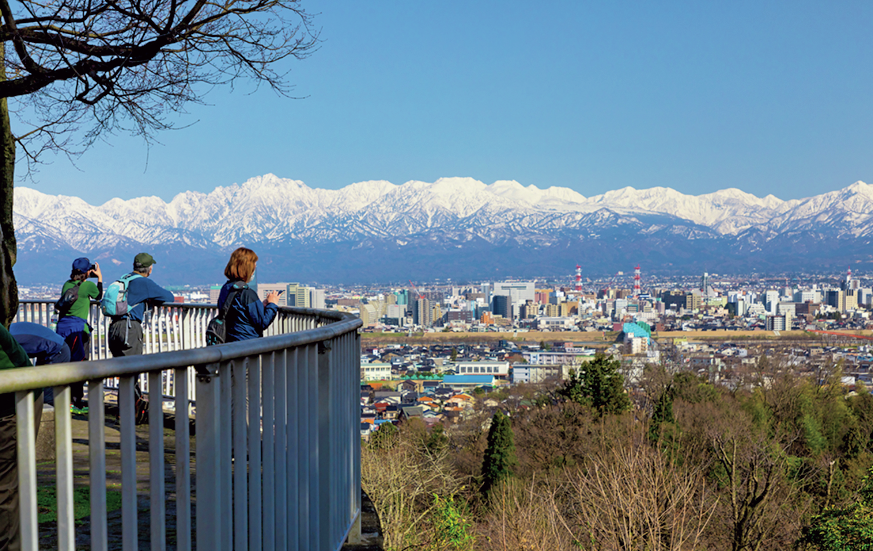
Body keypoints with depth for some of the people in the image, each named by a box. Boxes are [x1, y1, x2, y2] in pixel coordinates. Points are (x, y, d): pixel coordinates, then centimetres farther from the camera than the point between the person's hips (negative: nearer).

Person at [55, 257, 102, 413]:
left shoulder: (67, 284, 9)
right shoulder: (88, 285, -8)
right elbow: (98, 296, 13)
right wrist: (100, 277, 23)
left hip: (62, 325, 7)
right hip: (78, 327, -7)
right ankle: (76, 403, 1)